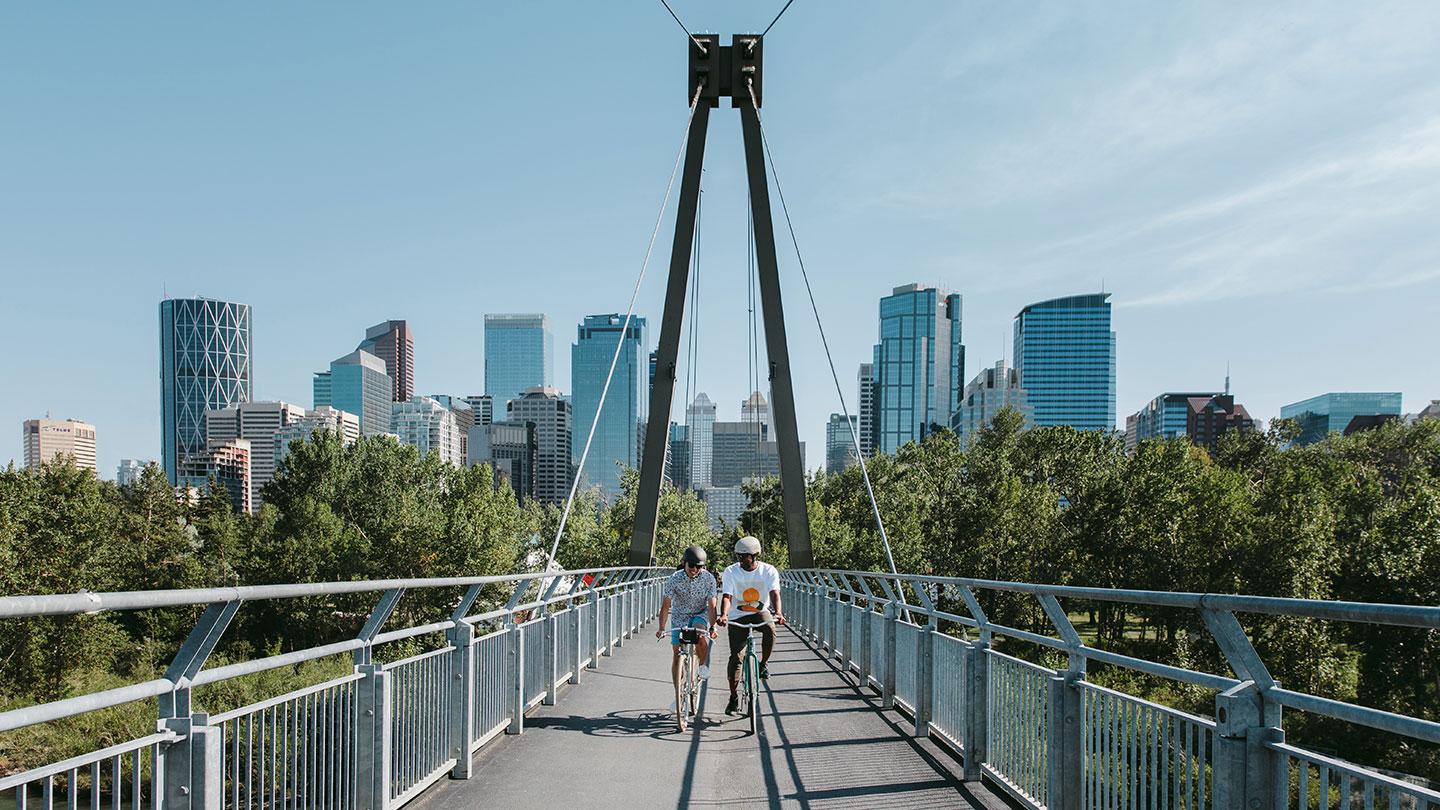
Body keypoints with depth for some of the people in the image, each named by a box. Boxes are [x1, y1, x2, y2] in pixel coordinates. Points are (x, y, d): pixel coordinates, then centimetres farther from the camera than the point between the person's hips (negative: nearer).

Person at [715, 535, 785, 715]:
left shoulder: (768, 570, -11)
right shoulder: (730, 572, -10)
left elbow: (774, 593, -22)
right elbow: (727, 597, -18)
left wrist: (778, 613, -42)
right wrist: (723, 615, -38)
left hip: (760, 612, 0)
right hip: (737, 616, 0)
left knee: (770, 629, -34)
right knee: (735, 657, -8)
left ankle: (764, 663, -9)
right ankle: (734, 697, 4)